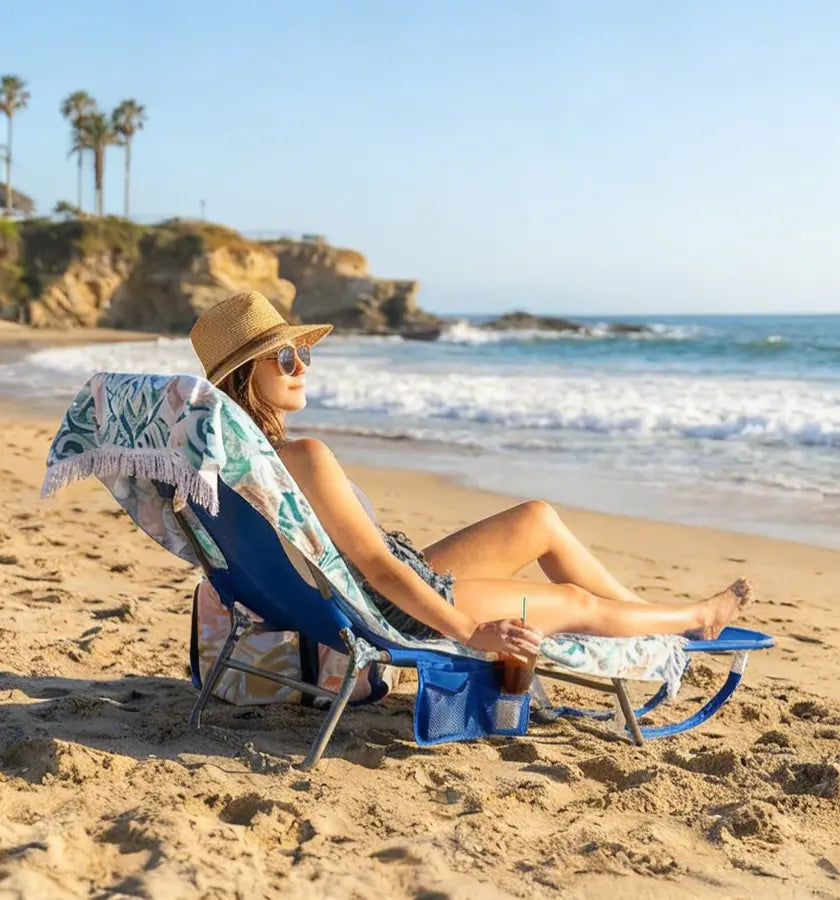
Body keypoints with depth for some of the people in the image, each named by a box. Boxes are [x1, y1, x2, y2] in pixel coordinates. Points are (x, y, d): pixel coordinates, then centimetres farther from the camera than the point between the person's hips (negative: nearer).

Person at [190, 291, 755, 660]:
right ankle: (697, 618, 36)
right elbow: (375, 564, -28)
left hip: (400, 585, 9)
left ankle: (648, 615, 30)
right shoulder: (304, 456, -28)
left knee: (538, 519, 15)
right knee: (578, 602, 9)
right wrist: (470, 633, -25)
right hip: (403, 611, -9)